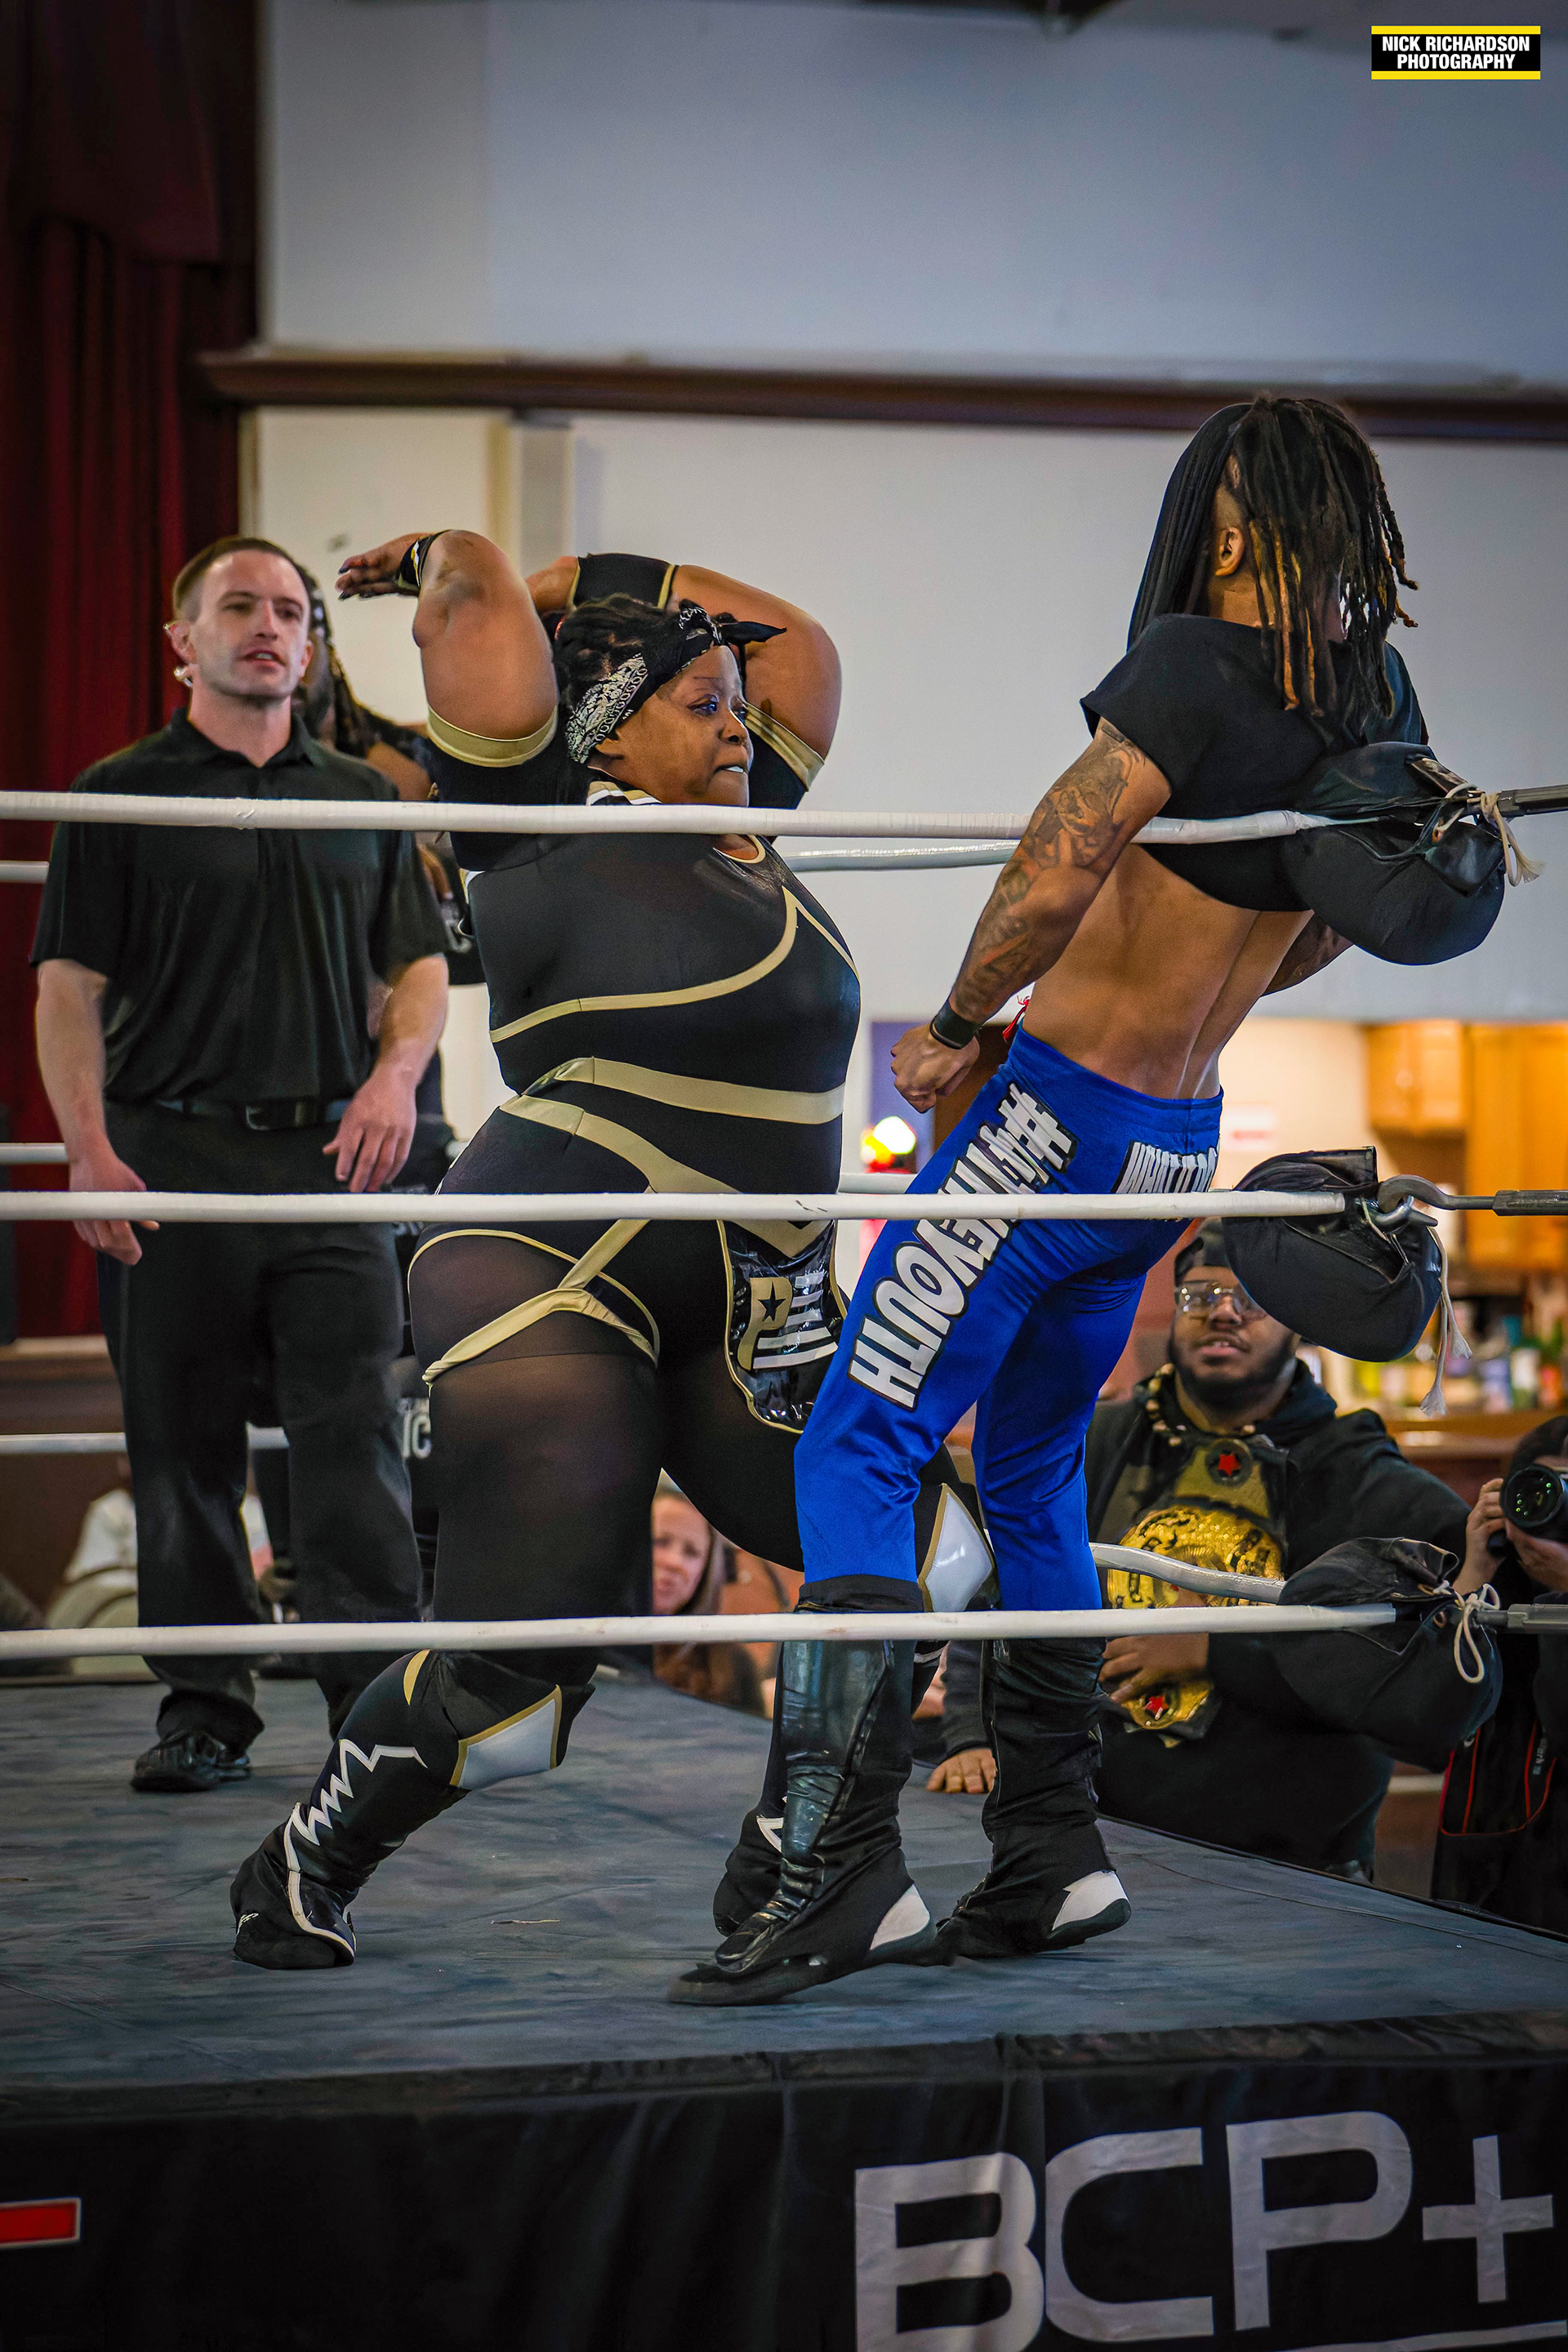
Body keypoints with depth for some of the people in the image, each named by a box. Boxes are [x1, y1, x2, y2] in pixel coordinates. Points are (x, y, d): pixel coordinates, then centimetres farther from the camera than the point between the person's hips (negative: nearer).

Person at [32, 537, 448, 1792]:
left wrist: (397, 1070, -3)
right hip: (173, 1153, -1)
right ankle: (204, 1710, 11)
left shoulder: (361, 799, 16)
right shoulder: (122, 796, 6)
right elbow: (70, 988, 0)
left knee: (354, 1436, -5)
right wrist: (89, 1145, -11)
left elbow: (422, 964, 17)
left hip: (331, 1156, 2)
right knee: (184, 1449, 3)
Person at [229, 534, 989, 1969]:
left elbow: (796, 635, 21)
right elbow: (475, 605, -8)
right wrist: (462, 563, 16)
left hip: (750, 1306, 8)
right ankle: (302, 1871, 15)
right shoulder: (546, 835, -6)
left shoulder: (743, 831, 14)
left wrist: (570, 581, 19)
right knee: (513, 1693, -11)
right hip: (551, 1289, -8)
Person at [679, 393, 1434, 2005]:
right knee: (1031, 1475, 20)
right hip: (1178, 1144, 8)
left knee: (856, 1450, -6)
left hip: (1055, 1112, -8)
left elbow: (1053, 872, -25)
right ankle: (1048, 1857, 21)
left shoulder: (1197, 661, -17)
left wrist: (955, 1028, -9)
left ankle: (842, 1862, -15)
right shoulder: (1378, 693, 6)